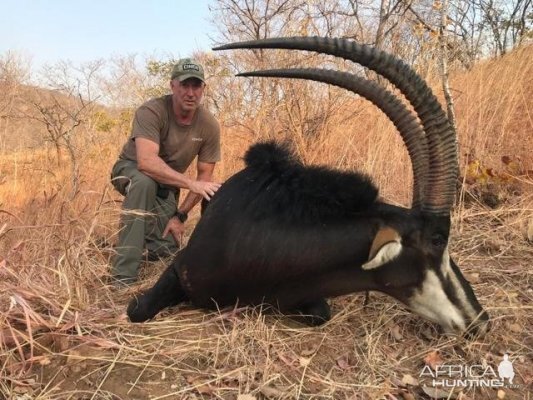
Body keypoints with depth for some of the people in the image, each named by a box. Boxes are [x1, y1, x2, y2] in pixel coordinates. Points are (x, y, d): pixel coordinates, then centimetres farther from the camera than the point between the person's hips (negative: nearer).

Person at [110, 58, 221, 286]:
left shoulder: (209, 126, -17)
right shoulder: (151, 111, -27)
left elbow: (204, 177, -9)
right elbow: (146, 162, -42)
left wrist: (181, 215, -13)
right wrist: (190, 183, -50)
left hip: (167, 186, 4)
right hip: (131, 170, -3)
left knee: (165, 250, -9)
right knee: (144, 181, -39)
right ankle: (123, 277, -32)